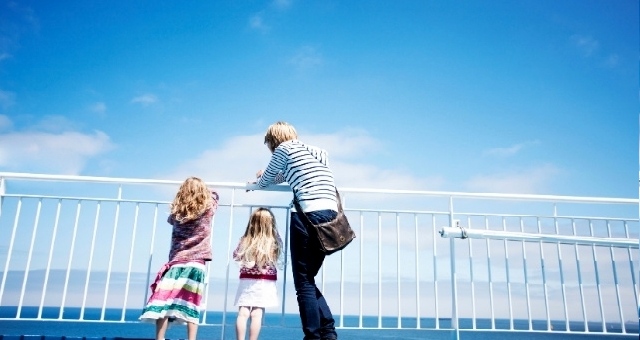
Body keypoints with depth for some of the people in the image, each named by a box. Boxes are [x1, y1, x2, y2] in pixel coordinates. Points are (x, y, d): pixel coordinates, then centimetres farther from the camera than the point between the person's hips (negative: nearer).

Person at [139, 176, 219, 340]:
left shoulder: (177, 212, 5)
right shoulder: (208, 209, 2)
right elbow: (214, 194, 22)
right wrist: (203, 189, 40)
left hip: (176, 263, 1)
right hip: (195, 263, -1)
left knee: (164, 301, 1)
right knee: (190, 304, -3)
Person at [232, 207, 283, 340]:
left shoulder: (245, 240, -3)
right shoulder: (274, 242, -9)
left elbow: (236, 256, 12)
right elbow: (273, 261, 5)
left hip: (246, 280, 2)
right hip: (265, 282, -2)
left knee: (243, 313, 3)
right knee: (257, 314, -1)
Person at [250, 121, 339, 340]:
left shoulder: (284, 148, 7)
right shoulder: (314, 151, 26)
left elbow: (264, 181, 18)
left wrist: (259, 181, 40)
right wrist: (267, 177, 50)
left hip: (309, 215, -7)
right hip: (331, 215, 7)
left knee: (303, 283, 0)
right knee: (308, 280, 16)